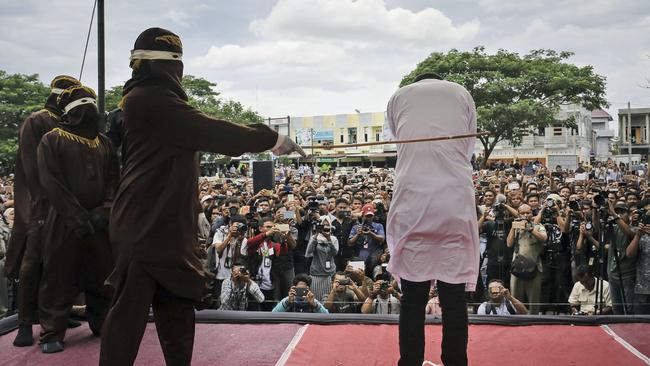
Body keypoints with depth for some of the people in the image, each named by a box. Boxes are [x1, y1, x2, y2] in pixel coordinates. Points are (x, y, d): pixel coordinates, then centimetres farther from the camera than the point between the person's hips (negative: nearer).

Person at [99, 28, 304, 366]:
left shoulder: (154, 100, 19)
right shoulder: (149, 99, -14)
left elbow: (201, 135, 19)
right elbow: (208, 131, -19)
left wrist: (258, 138, 14)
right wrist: (271, 139, -13)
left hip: (164, 225, 11)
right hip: (146, 225, -11)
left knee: (177, 306, 16)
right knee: (130, 308, -4)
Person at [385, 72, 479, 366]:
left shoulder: (399, 95, 17)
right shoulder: (462, 93, 18)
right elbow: (468, 150, 19)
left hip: (412, 203, 0)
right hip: (456, 204, 0)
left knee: (413, 297, 5)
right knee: (454, 296, 5)